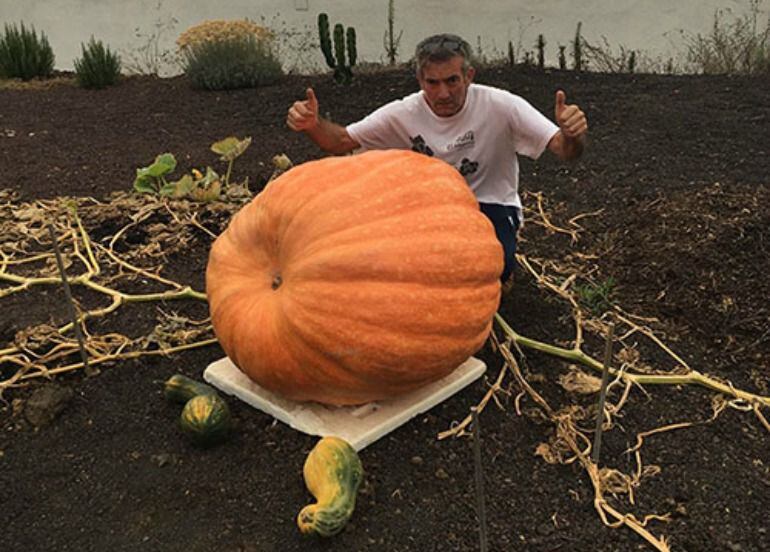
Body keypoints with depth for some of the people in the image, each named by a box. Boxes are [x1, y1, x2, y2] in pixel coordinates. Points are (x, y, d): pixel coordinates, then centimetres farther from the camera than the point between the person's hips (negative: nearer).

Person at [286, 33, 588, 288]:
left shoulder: (500, 106, -20)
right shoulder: (403, 114, -13)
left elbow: (564, 150, -22)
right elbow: (341, 142, -8)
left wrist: (572, 136, -47)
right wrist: (312, 125, -31)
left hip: (489, 206, -2)